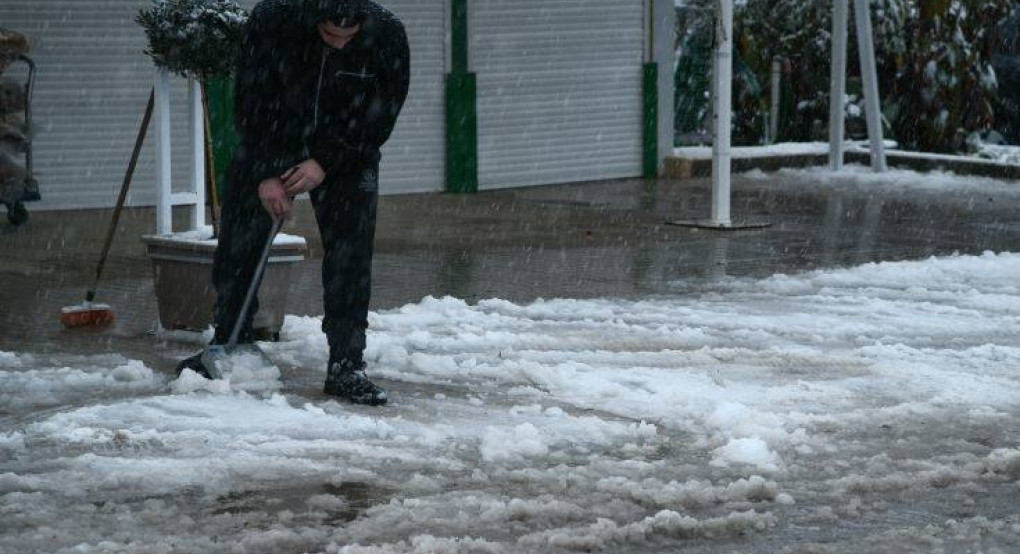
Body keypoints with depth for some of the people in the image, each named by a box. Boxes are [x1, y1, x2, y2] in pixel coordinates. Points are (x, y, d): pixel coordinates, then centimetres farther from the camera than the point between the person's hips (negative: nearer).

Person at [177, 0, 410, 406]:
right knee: (238, 247, 3)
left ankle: (346, 367, -7)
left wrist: (326, 164, -23)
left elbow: (380, 117, -15)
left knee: (350, 258, -11)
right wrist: (266, 173, -21)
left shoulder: (387, 34, -24)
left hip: (347, 154, -1)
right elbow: (250, 103, -17)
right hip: (269, 147, 1)